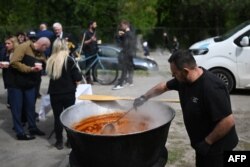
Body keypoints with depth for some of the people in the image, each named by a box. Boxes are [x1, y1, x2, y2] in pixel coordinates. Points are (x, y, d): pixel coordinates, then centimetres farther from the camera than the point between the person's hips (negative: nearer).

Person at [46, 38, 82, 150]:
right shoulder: (69, 60, -11)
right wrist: (73, 82, 7)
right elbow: (78, 78, -13)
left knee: (57, 117, 10)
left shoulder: (50, 60, 0)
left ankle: (59, 142, 17)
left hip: (54, 93, 3)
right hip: (68, 93, -2)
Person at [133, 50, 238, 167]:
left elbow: (228, 121, -31)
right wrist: (144, 97, 11)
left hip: (216, 146, -8)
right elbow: (163, 86, 14)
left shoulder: (211, 88, -32)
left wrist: (207, 142, -22)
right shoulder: (184, 79, -5)